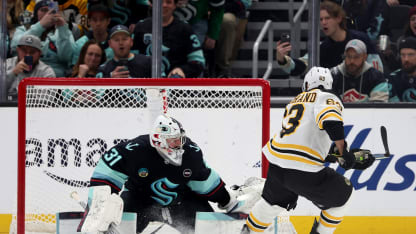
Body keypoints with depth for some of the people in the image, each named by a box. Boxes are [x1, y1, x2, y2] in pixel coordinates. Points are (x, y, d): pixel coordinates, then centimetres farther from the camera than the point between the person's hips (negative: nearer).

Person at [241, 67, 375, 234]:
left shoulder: (295, 101, 24)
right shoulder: (327, 98, 1)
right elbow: (331, 121, -21)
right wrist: (344, 153, -16)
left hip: (276, 160, 7)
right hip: (302, 171, -7)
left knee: (273, 202, 33)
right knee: (341, 194, 14)